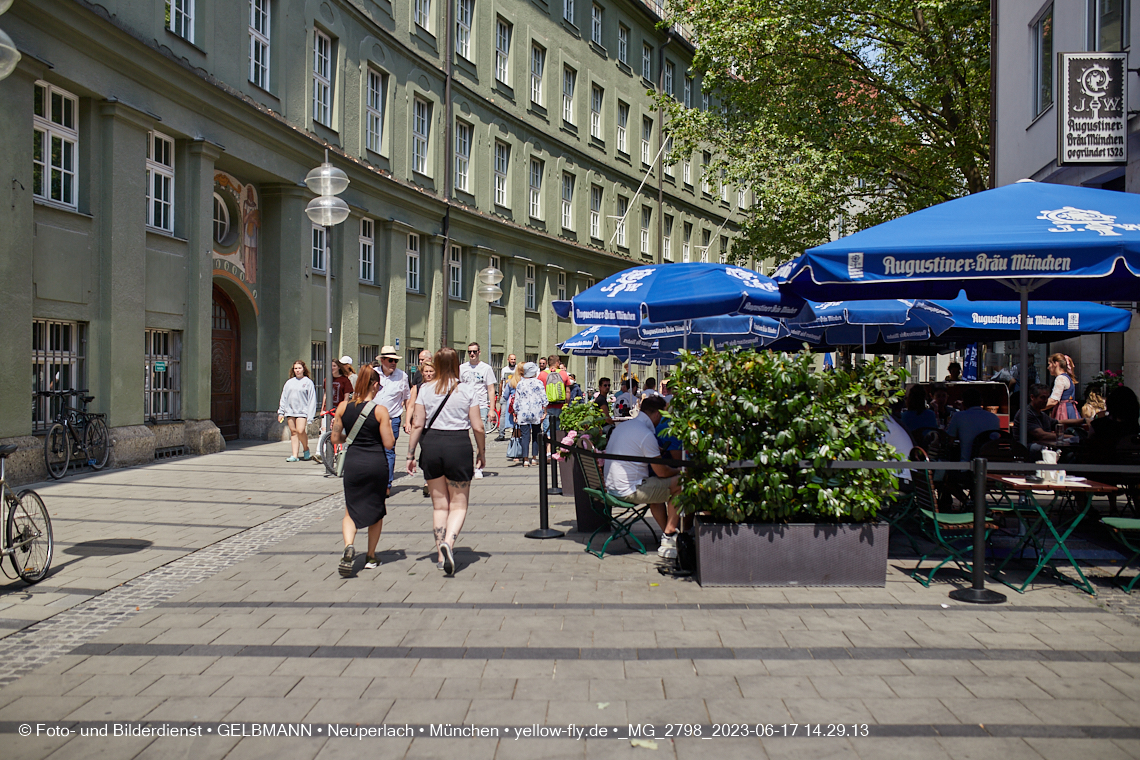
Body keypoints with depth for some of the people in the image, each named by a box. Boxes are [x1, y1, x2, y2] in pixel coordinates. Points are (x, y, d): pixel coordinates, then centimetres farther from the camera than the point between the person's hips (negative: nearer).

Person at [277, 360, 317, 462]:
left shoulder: (308, 382, 3)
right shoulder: (289, 382, 14)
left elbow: (312, 399, 0)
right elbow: (283, 398, 17)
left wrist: (310, 415, -6)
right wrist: (281, 412, 11)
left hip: (302, 411, -4)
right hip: (290, 410, 4)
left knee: (300, 431, -17)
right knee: (293, 432, 1)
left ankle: (306, 449, 7)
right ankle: (295, 455, 2)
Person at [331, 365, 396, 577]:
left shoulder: (343, 406, -1)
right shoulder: (380, 410, -10)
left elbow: (335, 439, 5)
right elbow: (388, 444, -8)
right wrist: (389, 427, 9)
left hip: (352, 462, 2)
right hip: (376, 464, -1)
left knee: (351, 511, 10)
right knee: (376, 509, 18)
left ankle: (349, 547, -18)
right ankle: (371, 557, 24)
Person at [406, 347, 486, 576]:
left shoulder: (425, 389, 1)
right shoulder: (468, 389, -3)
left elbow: (417, 424, 0)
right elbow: (477, 427, -4)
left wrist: (411, 455, 8)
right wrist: (481, 451, 10)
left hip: (431, 445, 2)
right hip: (459, 445, -2)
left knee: (439, 505, 15)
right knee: (459, 505, 8)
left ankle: (441, 555, 17)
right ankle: (448, 543, -17)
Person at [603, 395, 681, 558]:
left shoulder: (622, 426, 11)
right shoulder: (646, 435, -17)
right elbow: (662, 472, -12)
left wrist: (656, 450, 40)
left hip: (612, 488, 10)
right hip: (629, 492, -10)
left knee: (657, 487, 32)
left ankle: (667, 535, 34)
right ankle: (669, 535, 5)